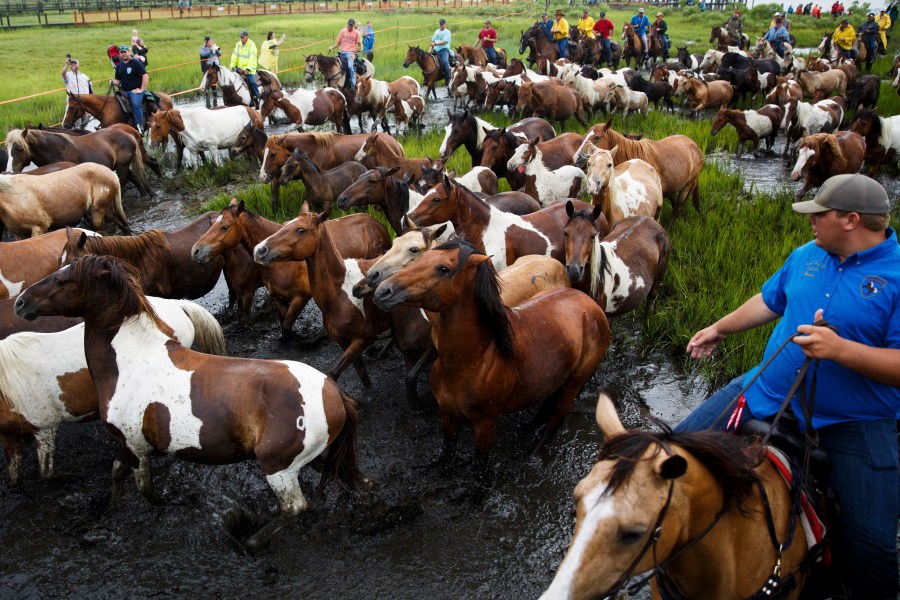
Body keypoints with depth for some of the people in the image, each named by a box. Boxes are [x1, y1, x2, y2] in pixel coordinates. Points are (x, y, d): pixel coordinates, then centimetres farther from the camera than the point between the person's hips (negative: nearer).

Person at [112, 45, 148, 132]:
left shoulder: (135, 63, -3)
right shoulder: (119, 66, 15)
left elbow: (145, 76, -9)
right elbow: (118, 80, 19)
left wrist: (142, 89, -14)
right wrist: (114, 82, -6)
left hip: (135, 90, -7)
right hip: (124, 91, 7)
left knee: (135, 105, -29)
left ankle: (140, 127, -26)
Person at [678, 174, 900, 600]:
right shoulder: (805, 256, 3)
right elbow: (769, 301, 21)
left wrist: (840, 349, -32)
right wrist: (719, 329, 28)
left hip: (855, 422, -5)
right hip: (770, 392, 5)